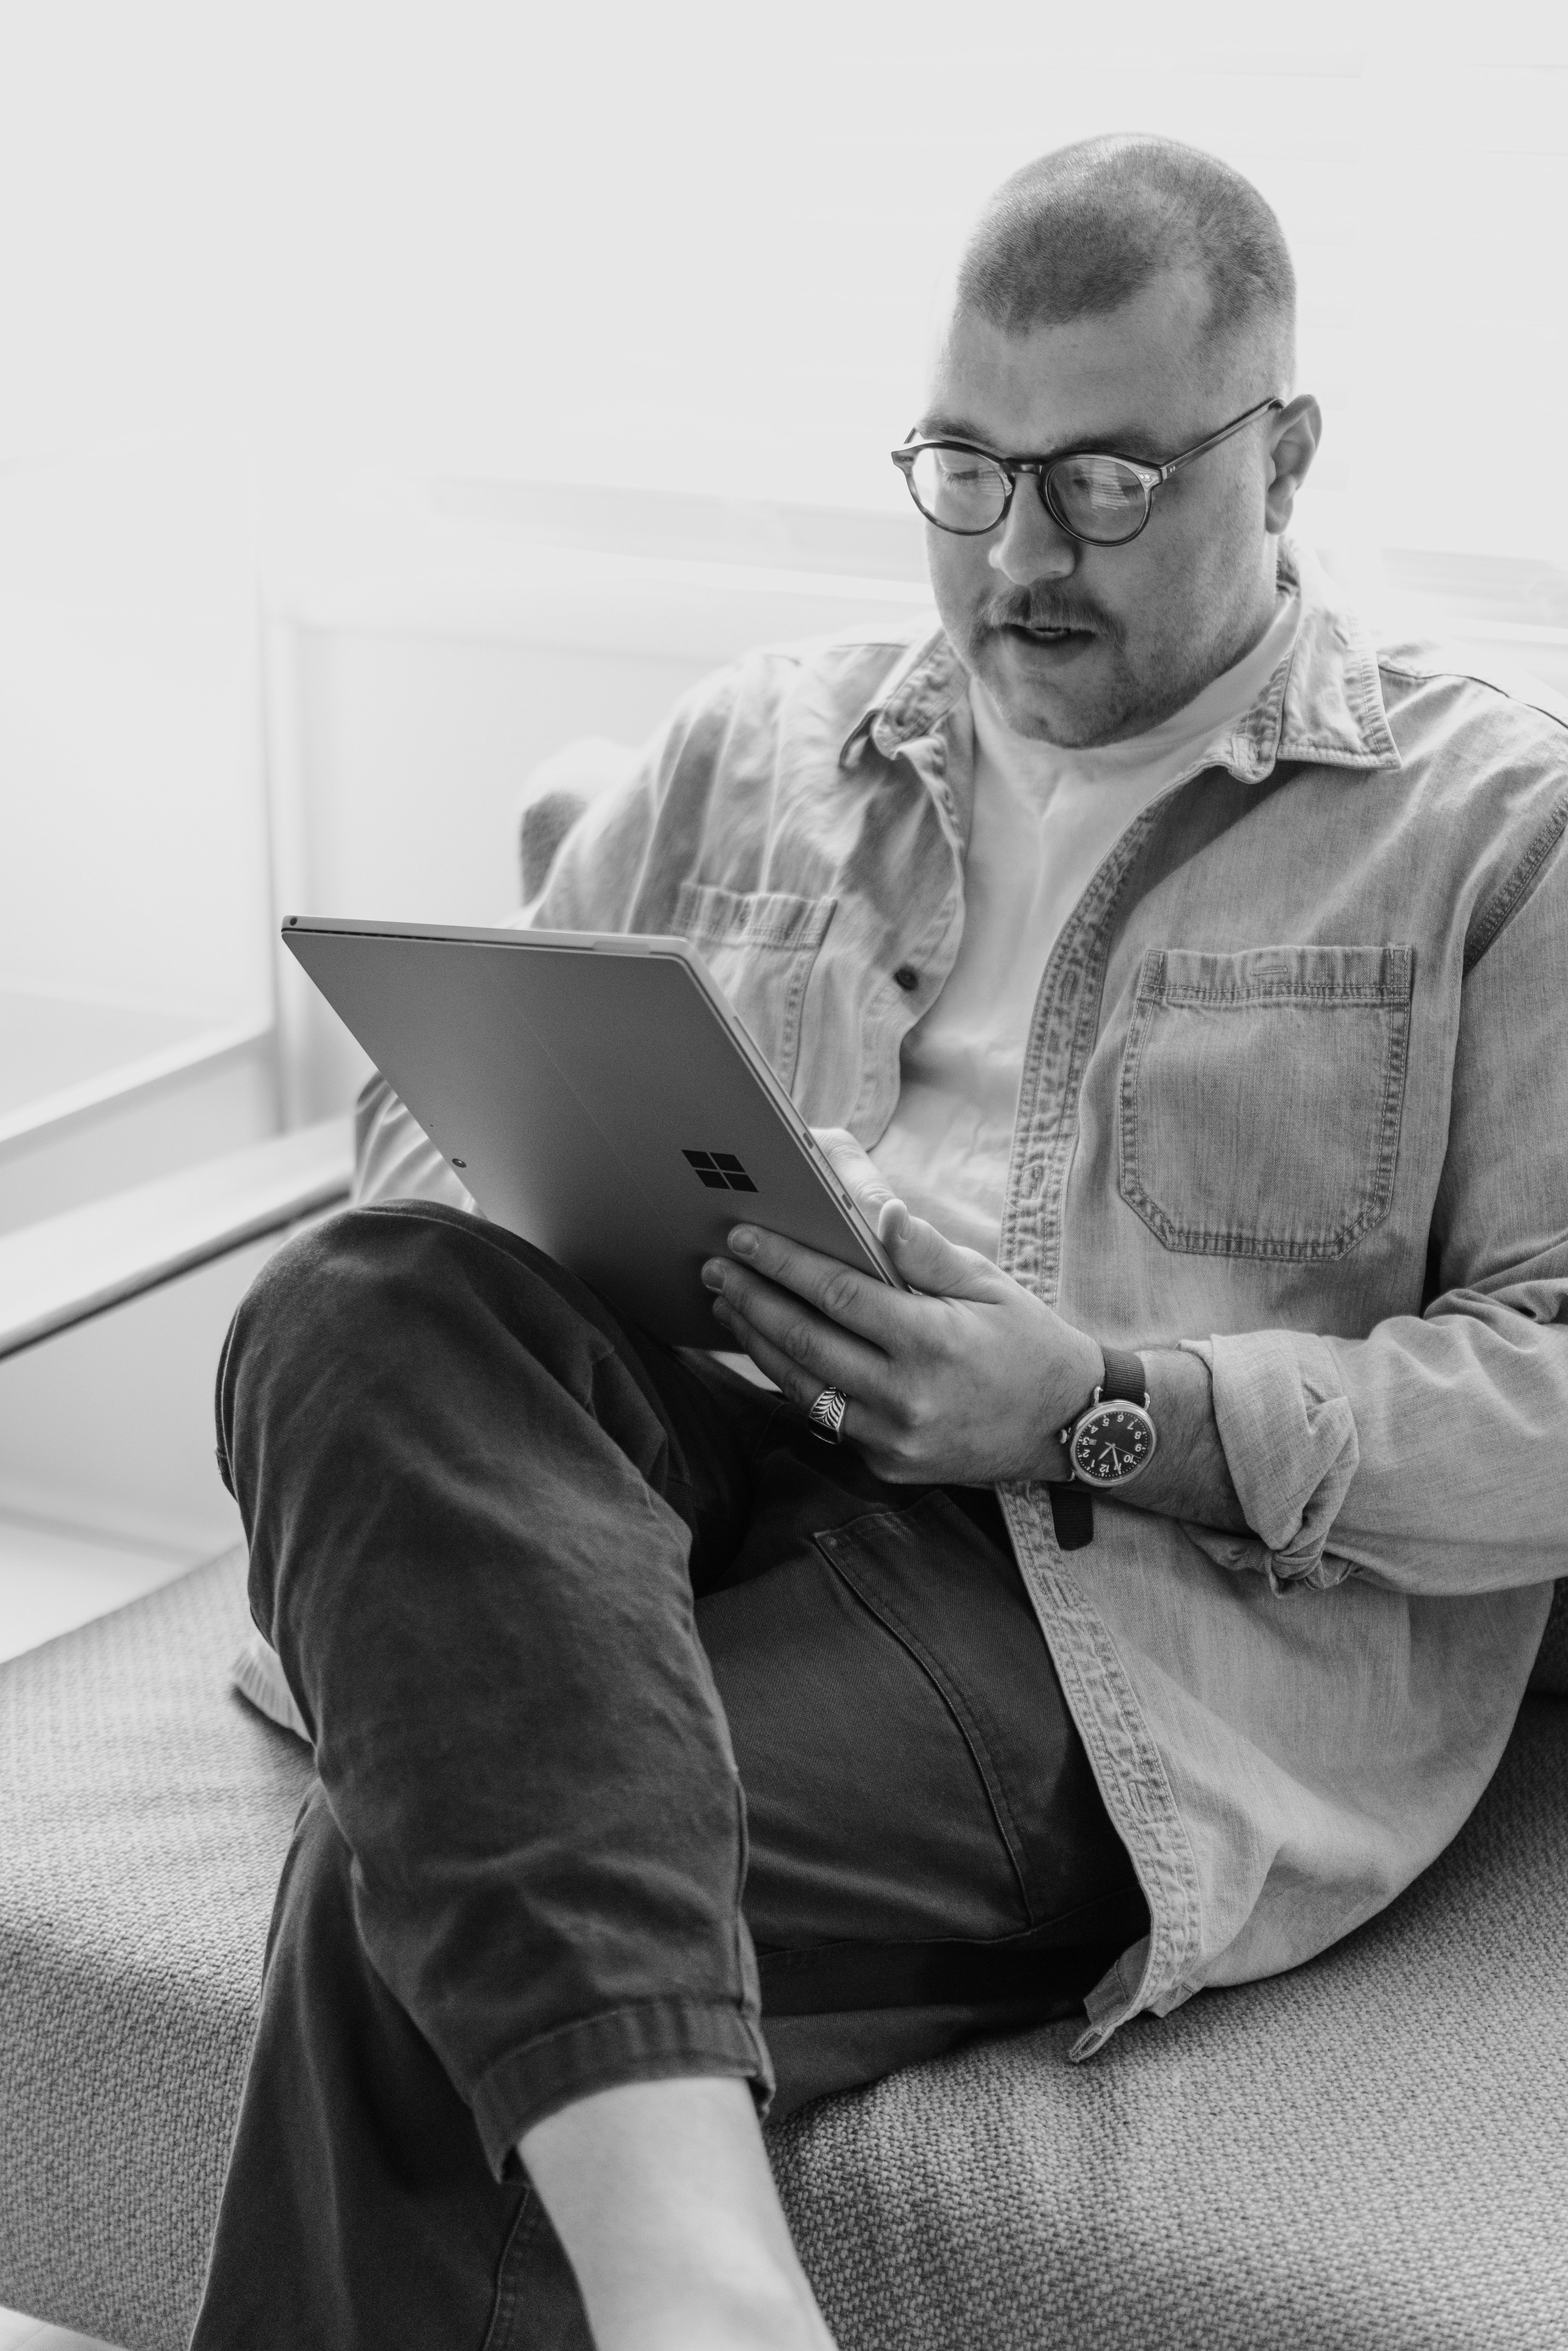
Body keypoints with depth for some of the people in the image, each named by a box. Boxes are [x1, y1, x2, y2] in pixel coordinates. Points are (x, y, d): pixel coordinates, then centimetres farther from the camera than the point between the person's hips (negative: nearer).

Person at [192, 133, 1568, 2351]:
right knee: (359, 1314, -32)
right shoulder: (764, 740, 21)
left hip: (1131, 1601, -4)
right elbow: (428, 1112, 23)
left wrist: (1105, 1407, -14)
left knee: (424, 1884, -30)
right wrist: (542, 1247, -2)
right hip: (702, 1451, 5)